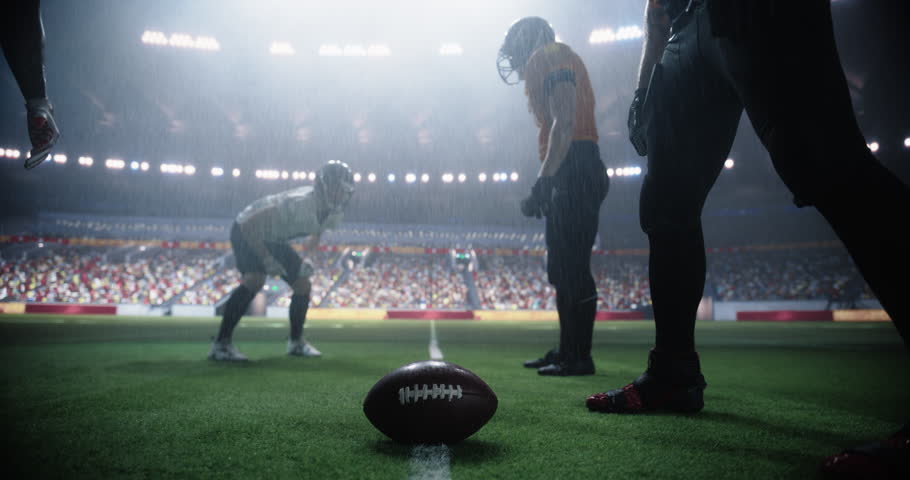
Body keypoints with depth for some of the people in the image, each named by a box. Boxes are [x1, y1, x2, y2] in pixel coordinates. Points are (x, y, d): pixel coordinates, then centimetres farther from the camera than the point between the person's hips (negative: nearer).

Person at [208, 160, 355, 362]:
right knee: (255, 280, -29)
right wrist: (267, 260, -30)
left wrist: (304, 263, -2)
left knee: (303, 285, 2)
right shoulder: (298, 204, -39)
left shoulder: (333, 214, -13)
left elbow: (316, 231, 10)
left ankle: (296, 341, 19)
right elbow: (249, 226, -34)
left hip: (274, 240, 8)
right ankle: (221, 343, -20)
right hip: (247, 233, -8)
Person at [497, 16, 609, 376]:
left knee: (572, 269, -10)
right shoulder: (548, 63, 27)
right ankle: (567, 350, 17)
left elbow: (564, 123, -17)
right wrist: (545, 184, 20)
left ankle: (580, 357, -5)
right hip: (567, 174, 10)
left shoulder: (550, 57, -2)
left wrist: (544, 179, -22)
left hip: (575, 171, -10)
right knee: (563, 271, 11)